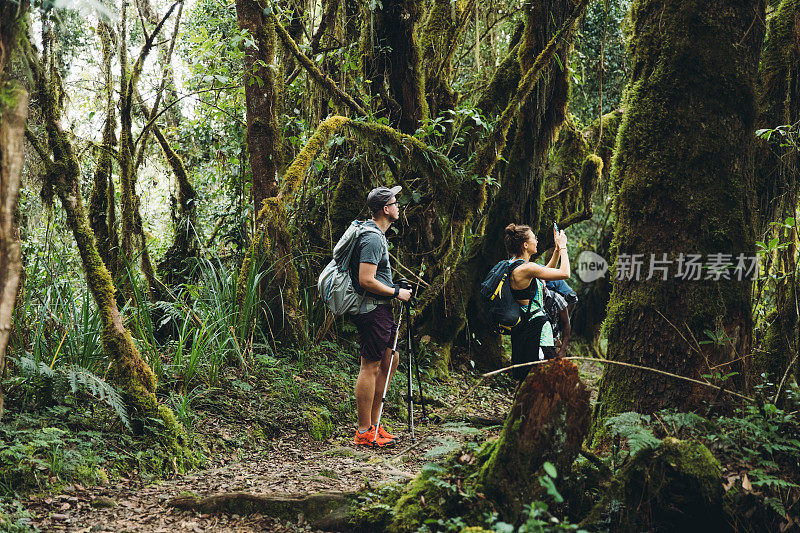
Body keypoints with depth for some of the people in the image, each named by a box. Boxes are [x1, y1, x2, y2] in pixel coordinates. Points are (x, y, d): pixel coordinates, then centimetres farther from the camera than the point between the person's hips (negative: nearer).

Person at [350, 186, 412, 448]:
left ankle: (373, 424, 19)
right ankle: (364, 433, 1)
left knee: (390, 361, 14)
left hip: (381, 309, 11)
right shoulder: (372, 239, -18)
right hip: (372, 309, -11)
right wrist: (396, 292, -14)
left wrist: (393, 289, 21)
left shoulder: (375, 234, 15)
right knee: (370, 367, -5)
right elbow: (366, 280, -24)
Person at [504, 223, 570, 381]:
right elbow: (564, 274, -17)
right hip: (535, 327, -10)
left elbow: (546, 273, 25)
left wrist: (557, 249, 19)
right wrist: (562, 247, -4)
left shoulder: (513, 265, 10)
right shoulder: (526, 269, -20)